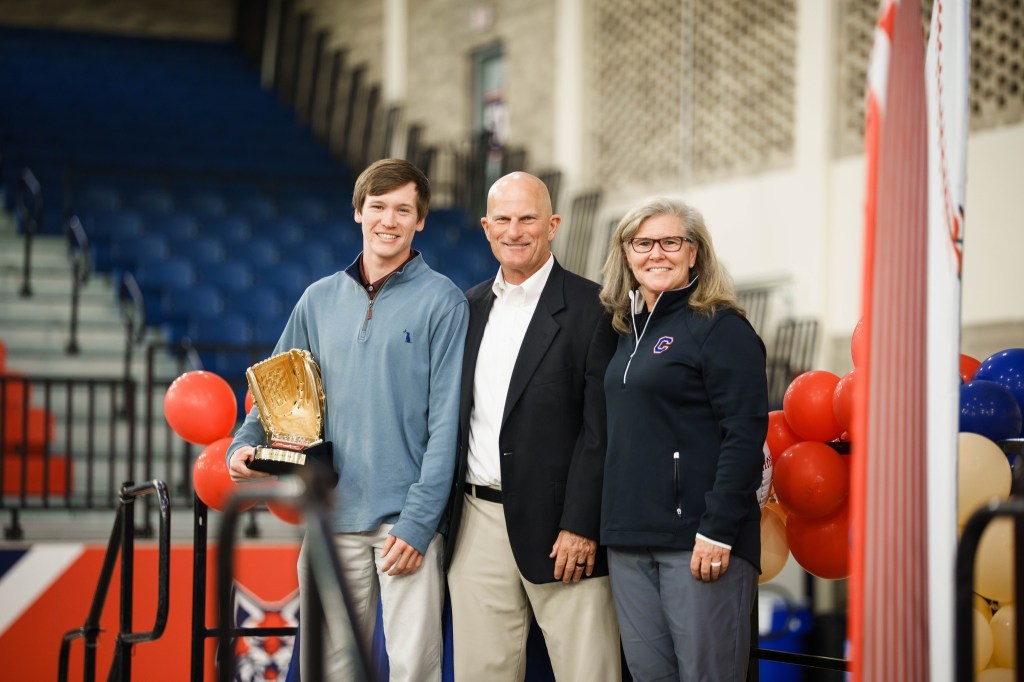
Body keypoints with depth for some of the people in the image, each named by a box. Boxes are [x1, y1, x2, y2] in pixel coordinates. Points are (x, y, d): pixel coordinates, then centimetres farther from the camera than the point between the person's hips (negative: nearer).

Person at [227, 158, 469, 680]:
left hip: (405, 519, -4)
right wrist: (244, 445, -4)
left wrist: (418, 521, -13)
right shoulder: (320, 300, 12)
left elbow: (445, 422, -6)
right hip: (331, 516, 4)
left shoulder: (441, 302, -2)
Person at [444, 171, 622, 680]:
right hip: (477, 524, 5)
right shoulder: (469, 308, 14)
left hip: (556, 527, -5)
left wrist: (581, 525, -15)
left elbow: (601, 428, -9)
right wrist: (441, 518, 9)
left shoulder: (592, 308, -4)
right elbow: (454, 415, 16)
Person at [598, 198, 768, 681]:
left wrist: (718, 531, -18)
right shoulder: (629, 330, 16)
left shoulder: (721, 327, -6)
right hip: (630, 540, 7)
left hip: (698, 540, -7)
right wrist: (615, 524, 12)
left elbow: (745, 435, -13)